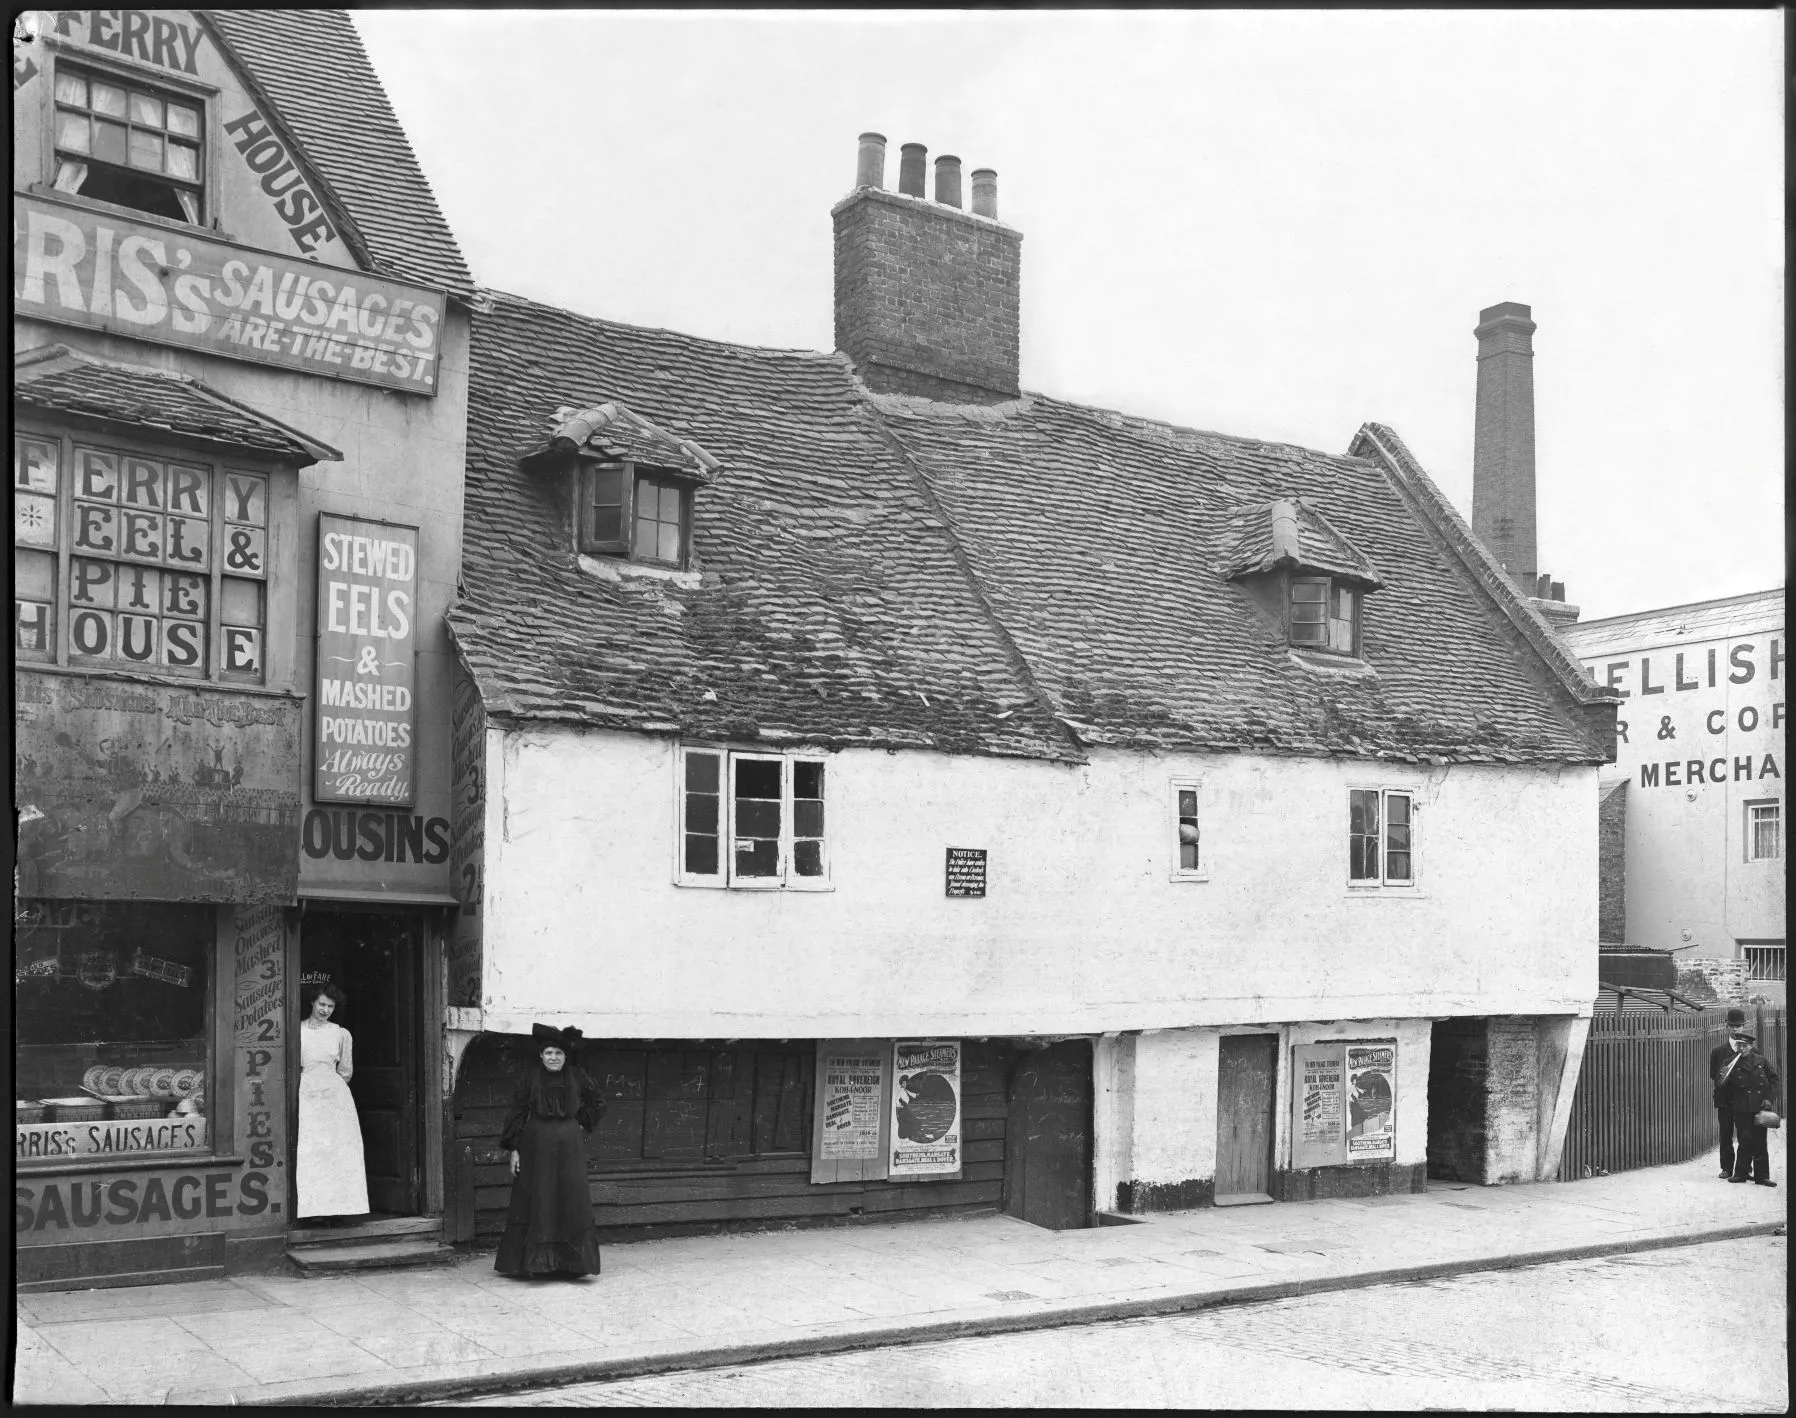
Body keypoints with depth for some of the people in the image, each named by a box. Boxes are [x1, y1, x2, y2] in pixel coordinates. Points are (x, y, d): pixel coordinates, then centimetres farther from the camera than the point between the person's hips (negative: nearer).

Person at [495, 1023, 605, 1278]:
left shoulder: (576, 1077, 2)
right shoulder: (530, 1079, -2)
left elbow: (597, 1104, 16)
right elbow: (517, 1113, -1)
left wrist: (582, 1125, 5)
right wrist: (514, 1150, -6)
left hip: (569, 1148, 1)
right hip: (536, 1148, -1)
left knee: (572, 1201, 0)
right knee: (536, 1203, 2)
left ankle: (571, 1263, 7)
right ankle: (535, 1261, 10)